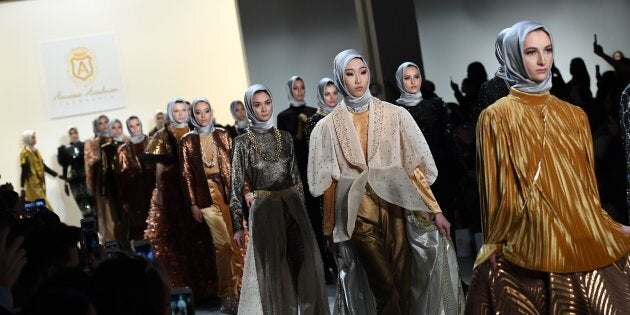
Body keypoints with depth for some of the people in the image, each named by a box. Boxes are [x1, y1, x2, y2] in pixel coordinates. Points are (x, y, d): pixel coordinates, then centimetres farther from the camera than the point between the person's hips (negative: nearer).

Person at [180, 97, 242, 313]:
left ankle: (241, 287, 14)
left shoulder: (222, 135, 7)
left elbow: (234, 164, 6)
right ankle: (227, 294, 8)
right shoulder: (187, 141, 3)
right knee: (222, 244, -2)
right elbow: (186, 174, 3)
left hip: (229, 192, 2)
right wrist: (193, 204, -1)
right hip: (206, 196, -1)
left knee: (237, 241, 1)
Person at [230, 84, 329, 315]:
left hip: (293, 208, 3)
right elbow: (236, 185, -2)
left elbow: (296, 177, 13)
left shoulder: (285, 137, 8)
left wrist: (302, 208, 11)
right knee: (272, 269, 2)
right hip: (264, 211, -3)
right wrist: (238, 225, -6)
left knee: (304, 264, 1)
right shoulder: (243, 142, -1)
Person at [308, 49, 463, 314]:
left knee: (404, 285, 3)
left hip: (395, 206, 1)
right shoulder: (328, 126, 2)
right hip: (359, 213, -1)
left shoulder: (394, 114, 2)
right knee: (387, 287, -10)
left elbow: (414, 164, 3)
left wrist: (435, 210, 0)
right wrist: (331, 226, 7)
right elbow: (327, 179, 6)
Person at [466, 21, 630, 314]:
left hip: (582, 244, 4)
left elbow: (586, 185, 14)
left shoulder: (574, 115, 10)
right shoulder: (497, 117, -3)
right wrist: (495, 247, 2)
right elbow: (497, 190, -2)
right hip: (530, 247, -4)